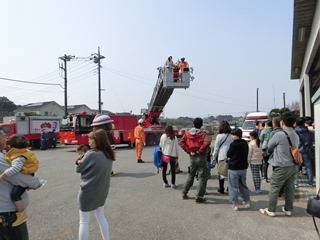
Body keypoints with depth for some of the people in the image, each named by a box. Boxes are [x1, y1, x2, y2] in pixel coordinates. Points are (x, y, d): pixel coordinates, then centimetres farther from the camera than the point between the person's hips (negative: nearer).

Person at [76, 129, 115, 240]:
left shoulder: (91, 154, -22)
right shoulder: (109, 155, -1)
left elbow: (79, 169, -9)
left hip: (88, 192, -6)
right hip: (102, 191, 7)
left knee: (84, 222, 10)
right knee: (101, 217, 23)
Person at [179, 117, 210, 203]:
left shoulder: (187, 133, 3)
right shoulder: (203, 134, -9)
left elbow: (181, 142, -5)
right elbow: (207, 142, -27)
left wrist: (188, 151, -4)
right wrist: (200, 150, -15)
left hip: (192, 157, 5)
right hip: (201, 157, -5)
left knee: (190, 176, 20)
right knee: (202, 177, 5)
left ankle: (184, 193, 27)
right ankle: (198, 197, 7)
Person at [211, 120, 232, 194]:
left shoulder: (219, 136, -8)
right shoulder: (231, 136, 0)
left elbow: (216, 148, -4)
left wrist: (214, 157, 5)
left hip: (221, 156, -3)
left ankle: (221, 188, 13)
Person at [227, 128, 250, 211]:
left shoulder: (233, 144, -19)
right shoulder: (245, 144, 3)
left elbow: (228, 154, -9)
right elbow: (246, 154, 12)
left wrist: (230, 159, 10)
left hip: (233, 168, -7)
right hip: (243, 168, 7)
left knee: (233, 187, 4)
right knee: (243, 185, 20)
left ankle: (235, 204, 8)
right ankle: (247, 202, 27)